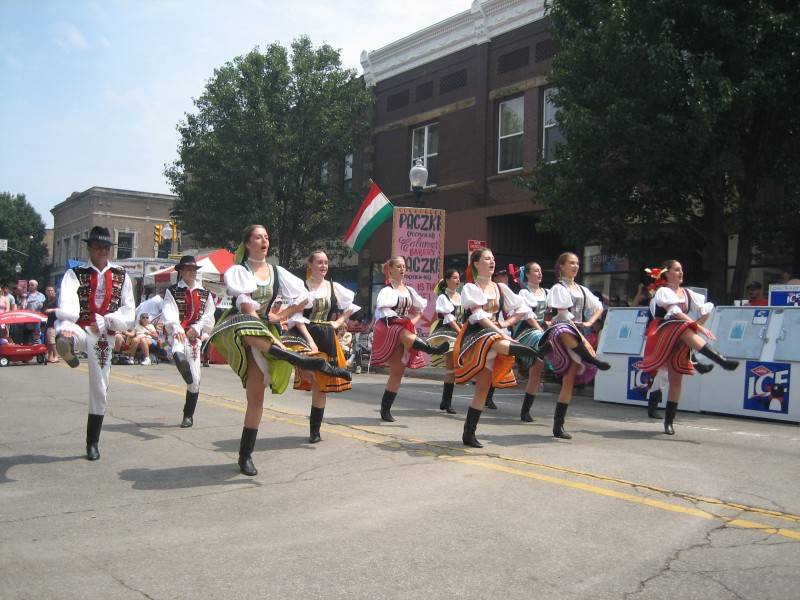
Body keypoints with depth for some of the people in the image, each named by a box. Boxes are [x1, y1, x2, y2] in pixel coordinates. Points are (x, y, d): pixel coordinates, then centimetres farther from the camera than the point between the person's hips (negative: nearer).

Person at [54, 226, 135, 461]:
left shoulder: (121, 276, 9)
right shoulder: (75, 274, 2)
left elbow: (128, 314, 5)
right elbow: (67, 303, -21)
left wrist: (104, 321, -13)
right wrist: (65, 325, -41)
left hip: (104, 337, 2)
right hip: (79, 329, -2)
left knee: (99, 390, 6)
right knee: (65, 339, -39)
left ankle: (92, 443, 18)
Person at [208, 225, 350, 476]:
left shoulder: (277, 272, 12)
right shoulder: (238, 271, 0)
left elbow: (303, 298, 17)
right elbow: (246, 307, -13)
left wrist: (280, 317, 5)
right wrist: (273, 340, -20)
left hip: (264, 330, 4)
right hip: (237, 329, -4)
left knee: (256, 395, -4)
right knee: (250, 331, -42)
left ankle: (246, 455, 4)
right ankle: (303, 361, -48)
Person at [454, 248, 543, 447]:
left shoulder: (501, 288, 14)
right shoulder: (470, 288, 0)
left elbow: (522, 309, 17)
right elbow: (478, 315, -14)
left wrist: (507, 323, 2)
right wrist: (500, 332, -22)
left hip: (496, 335, 5)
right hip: (476, 334, -5)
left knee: (483, 387, 2)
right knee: (494, 343, -41)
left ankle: (469, 433, 7)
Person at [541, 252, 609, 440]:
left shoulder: (582, 290, 20)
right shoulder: (559, 288, 0)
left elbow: (599, 307, 27)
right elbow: (565, 315, -10)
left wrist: (589, 323, 6)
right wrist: (584, 340, -15)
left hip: (578, 334, 6)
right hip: (562, 331, -6)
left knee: (569, 380, -3)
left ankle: (558, 425, 6)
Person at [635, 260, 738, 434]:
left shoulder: (687, 293, 15)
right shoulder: (663, 291, -3)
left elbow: (707, 309, 16)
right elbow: (676, 313, -16)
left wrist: (696, 325, 3)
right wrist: (698, 327, -23)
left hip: (679, 343, 6)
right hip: (663, 337, -6)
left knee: (676, 381, 1)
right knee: (685, 330, -35)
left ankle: (669, 421, 6)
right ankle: (722, 361, -50)